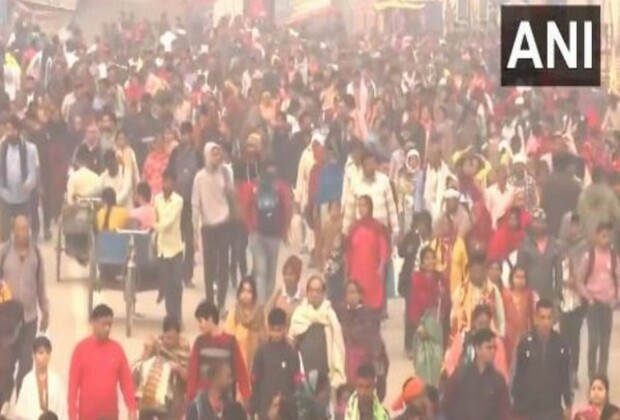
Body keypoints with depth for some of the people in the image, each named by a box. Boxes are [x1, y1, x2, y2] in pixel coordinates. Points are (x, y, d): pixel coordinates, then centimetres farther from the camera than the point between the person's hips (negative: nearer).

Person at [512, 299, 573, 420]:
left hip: (553, 408, 1)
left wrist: (569, 405, 6)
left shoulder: (560, 345, -3)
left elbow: (566, 376, 5)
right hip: (529, 408, -1)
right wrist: (517, 408, -4)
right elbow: (518, 377, -4)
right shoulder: (525, 343, -8)